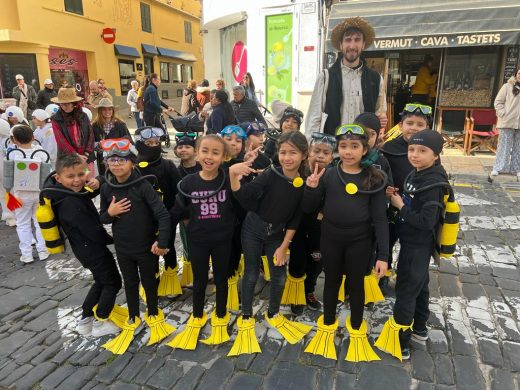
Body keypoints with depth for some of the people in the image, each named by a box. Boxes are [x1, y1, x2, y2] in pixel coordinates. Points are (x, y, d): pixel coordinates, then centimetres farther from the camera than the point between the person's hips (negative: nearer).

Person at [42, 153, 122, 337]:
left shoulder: (71, 195, -3)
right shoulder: (72, 204, -30)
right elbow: (94, 232, -26)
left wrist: (96, 183, -9)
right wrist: (111, 239, -7)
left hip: (85, 248, 9)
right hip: (93, 250, -9)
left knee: (101, 282, 25)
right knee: (113, 283, 9)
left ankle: (85, 320, 34)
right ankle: (100, 323, 22)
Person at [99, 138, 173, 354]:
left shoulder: (143, 185, -20)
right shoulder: (107, 188, -5)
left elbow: (163, 214, -22)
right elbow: (102, 218, 7)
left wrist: (162, 242, -25)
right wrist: (110, 213, -16)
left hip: (147, 247, -3)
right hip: (122, 248, 4)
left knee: (149, 281, 16)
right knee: (130, 283, 20)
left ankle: (153, 314, 41)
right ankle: (133, 318, 42)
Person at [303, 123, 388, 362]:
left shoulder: (373, 179, -8)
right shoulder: (328, 175, -5)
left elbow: (379, 218, -8)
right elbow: (309, 209, 0)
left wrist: (383, 255, -11)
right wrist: (311, 189, -19)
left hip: (359, 241, -1)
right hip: (330, 238, 1)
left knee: (356, 283, 16)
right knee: (332, 281, 18)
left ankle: (356, 327, 40)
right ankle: (328, 324, 40)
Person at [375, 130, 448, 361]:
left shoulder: (433, 184, -24)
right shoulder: (417, 174, 3)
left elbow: (426, 221, -28)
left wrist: (400, 206, -19)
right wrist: (398, 197, -6)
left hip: (418, 246, -9)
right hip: (413, 243, 9)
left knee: (405, 290, 0)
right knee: (419, 284, 22)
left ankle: (400, 342, 12)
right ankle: (419, 327, 40)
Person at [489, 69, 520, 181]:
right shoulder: (507, 86, -1)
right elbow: (498, 102, -2)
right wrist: (503, 114, -12)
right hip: (507, 122, -4)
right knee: (504, 146, -4)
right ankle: (497, 168, -3)